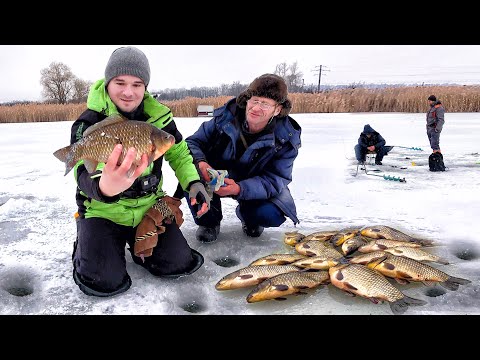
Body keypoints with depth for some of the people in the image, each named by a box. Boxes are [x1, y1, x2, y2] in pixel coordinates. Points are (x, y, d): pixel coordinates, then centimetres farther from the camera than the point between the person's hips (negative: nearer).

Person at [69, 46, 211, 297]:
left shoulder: (158, 116, -6)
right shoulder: (88, 123, -19)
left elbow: (179, 153, 9)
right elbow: (84, 173, -35)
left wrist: (194, 181, -10)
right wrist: (104, 187, -60)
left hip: (148, 207, 4)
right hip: (103, 211, -3)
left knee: (180, 264, -4)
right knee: (105, 282, -17)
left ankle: (138, 246, 26)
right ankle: (85, 244, 17)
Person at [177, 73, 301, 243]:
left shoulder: (286, 138, -19)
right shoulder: (225, 117, -18)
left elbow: (276, 179, -23)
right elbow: (193, 142, -12)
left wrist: (240, 189, -42)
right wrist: (200, 163, -38)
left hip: (253, 186, 0)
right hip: (215, 177, 1)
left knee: (272, 215, -28)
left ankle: (248, 216, 13)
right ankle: (209, 222, 0)